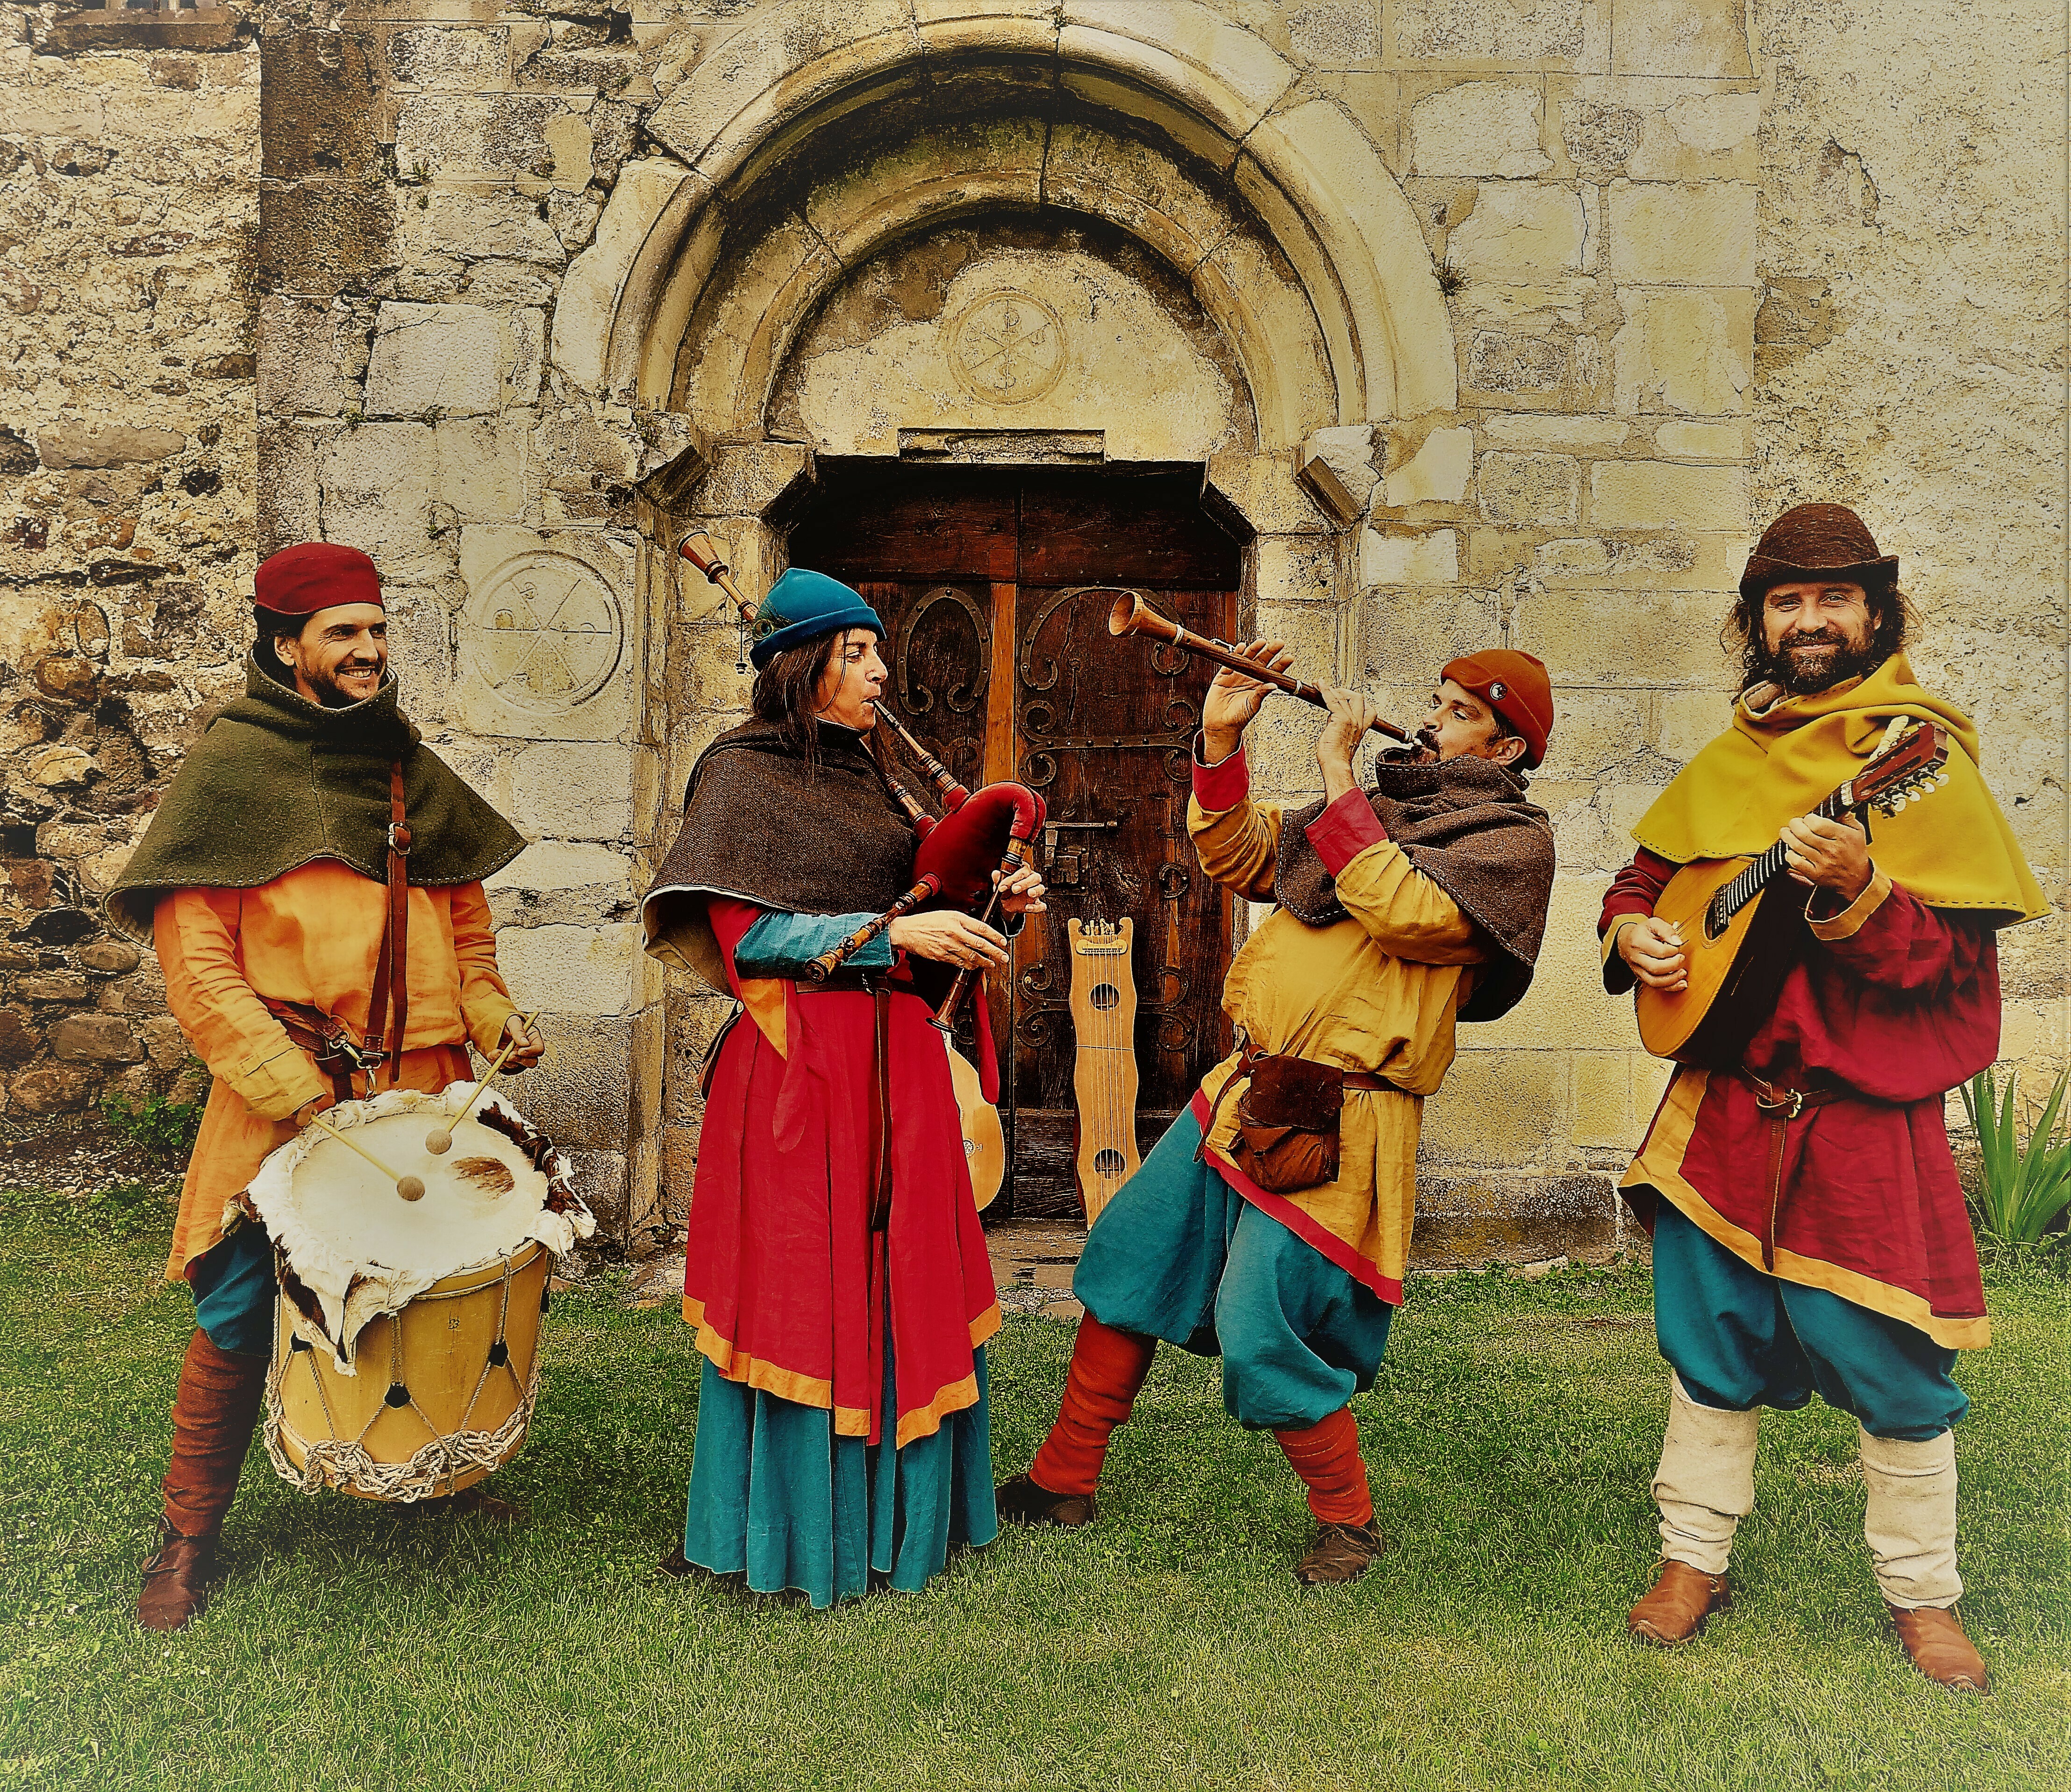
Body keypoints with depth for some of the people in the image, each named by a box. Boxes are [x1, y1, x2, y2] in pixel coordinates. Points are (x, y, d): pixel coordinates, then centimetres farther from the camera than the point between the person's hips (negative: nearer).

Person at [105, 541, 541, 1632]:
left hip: (424, 1091, 5)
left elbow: (463, 918, 23)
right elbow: (195, 965, -10)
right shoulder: (230, 771, -5)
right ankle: (189, 1536, 20)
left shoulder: (411, 773, 12)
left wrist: (490, 1011, 5)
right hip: (282, 1102, -5)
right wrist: (296, 1092, -17)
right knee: (239, 1314, -1)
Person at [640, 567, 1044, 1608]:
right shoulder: (742, 774, -4)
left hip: (893, 1057, 7)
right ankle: (777, 1530, 14)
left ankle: (892, 1510, 24)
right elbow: (745, 934, -13)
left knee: (899, 1282, 10)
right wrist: (896, 934, -17)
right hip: (796, 1062, -7)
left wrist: (987, 903, 4)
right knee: (796, 1291, -1)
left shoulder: (860, 778, 17)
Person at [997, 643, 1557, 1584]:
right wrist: (1221, 738, 4)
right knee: (1125, 1259, 12)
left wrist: (1338, 775, -16)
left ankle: (1349, 1521, 16)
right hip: (1244, 1090, 8)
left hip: (1326, 1126, -8)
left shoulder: (1514, 839, -4)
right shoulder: (1385, 806, 18)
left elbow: (1402, 913, -22)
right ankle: (1062, 1480, 26)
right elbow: (1236, 855, 16)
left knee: (1258, 1333, -10)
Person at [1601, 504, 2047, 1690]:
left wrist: (1857, 891, -29)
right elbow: (1645, 875, 22)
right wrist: (1632, 934, 1)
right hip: (1726, 1105, 4)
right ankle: (1695, 1559, 27)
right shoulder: (1727, 765, 10)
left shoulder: (1921, 760, -5)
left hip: (1863, 1117, -4)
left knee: (1890, 1361, 3)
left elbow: (1962, 959, -13)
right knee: (1709, 1339, 11)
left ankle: (1924, 1594, 24)